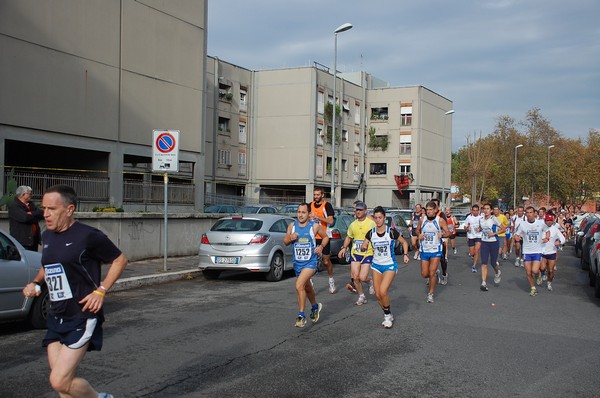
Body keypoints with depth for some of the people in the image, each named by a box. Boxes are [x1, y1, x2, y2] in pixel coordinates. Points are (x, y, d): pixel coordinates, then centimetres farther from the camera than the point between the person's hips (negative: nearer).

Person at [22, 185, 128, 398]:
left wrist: (101, 291, -13)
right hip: (56, 317, 7)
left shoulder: (88, 236, -12)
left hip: (82, 317, -7)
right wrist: (35, 282, 9)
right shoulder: (47, 236, 10)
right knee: (62, 380, 5)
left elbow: (120, 260, -4)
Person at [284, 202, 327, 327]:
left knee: (299, 285, -23)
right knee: (307, 287, 23)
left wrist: (321, 246, -11)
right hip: (297, 263, 5)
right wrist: (290, 238, -12)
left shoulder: (315, 226, -8)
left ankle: (301, 316, -14)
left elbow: (326, 237, 8)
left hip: (310, 262, -5)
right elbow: (285, 242, 10)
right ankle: (315, 306, 50)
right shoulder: (292, 226, 1)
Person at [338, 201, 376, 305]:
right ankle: (361, 296, 19)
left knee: (362, 278, -11)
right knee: (355, 277, -1)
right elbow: (348, 237, 22)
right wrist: (344, 248, 9)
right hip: (355, 254, 4)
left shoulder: (371, 223, -7)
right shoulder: (353, 224, 8)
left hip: (367, 254, -4)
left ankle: (370, 281, 24)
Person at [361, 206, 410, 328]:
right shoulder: (371, 233, -4)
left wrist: (405, 254, -13)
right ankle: (387, 316, 26)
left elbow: (404, 242, 1)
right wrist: (363, 247, -20)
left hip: (390, 265, -4)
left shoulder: (391, 232, -13)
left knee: (383, 292, -19)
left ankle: (388, 315, 4)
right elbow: (363, 247, 3)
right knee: (377, 294, 4)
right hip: (376, 265, 4)